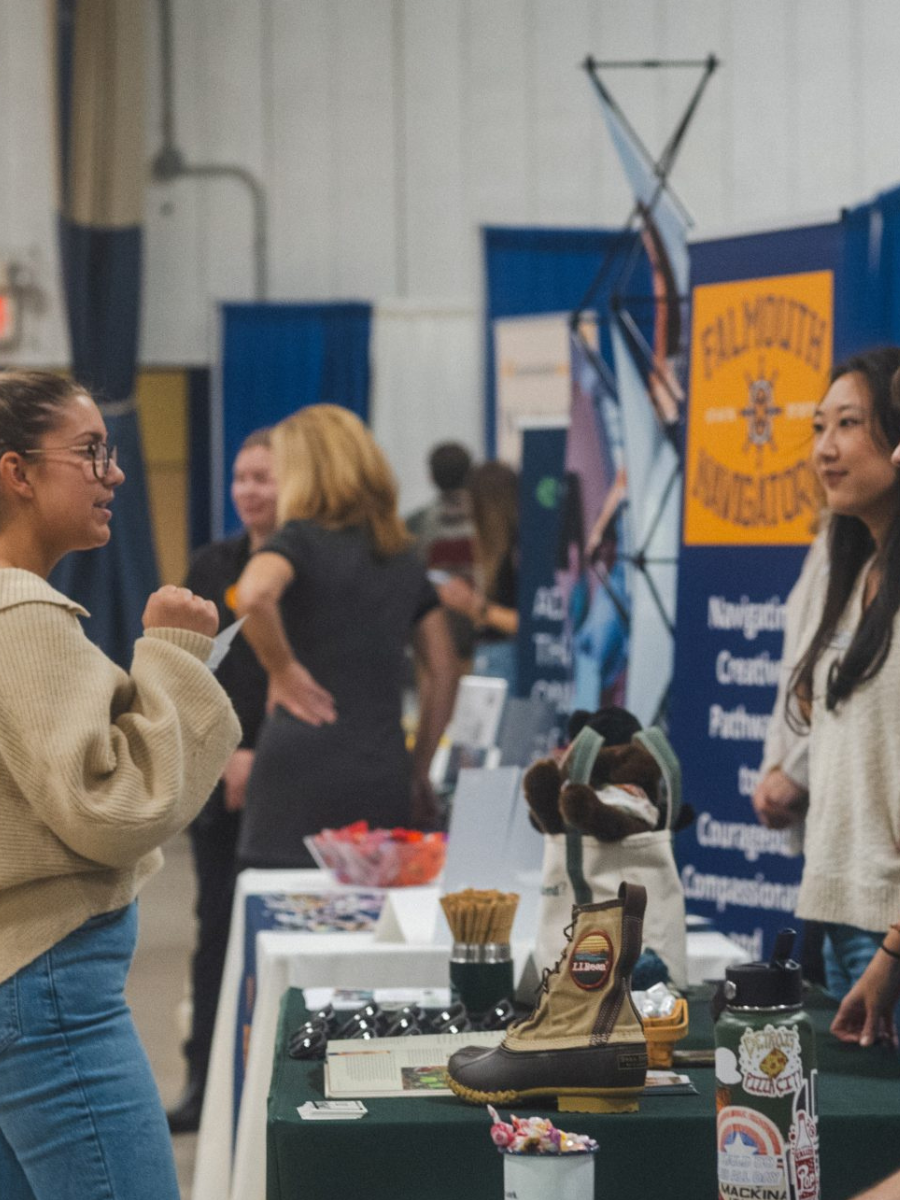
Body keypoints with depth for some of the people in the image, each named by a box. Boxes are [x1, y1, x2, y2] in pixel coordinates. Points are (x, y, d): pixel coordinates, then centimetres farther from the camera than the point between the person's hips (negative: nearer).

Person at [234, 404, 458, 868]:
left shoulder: (300, 538, -1)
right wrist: (418, 771, 20)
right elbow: (444, 671, 17)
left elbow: (253, 594, -25)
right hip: (383, 776, 6)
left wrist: (282, 671, -11)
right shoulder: (403, 555, 17)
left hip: (301, 769, -6)